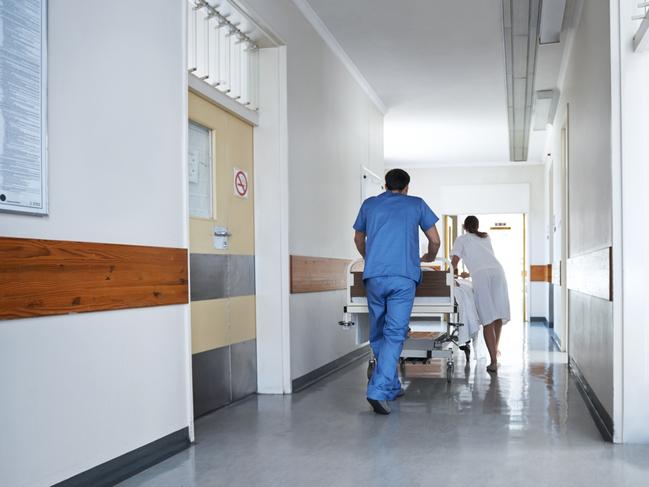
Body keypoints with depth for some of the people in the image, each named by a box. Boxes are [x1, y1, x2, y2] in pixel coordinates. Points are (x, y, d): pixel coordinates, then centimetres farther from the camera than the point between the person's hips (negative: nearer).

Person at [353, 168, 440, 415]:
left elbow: (359, 240, 31)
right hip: (403, 277, -2)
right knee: (394, 334, -6)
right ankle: (378, 391, -18)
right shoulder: (416, 204, 14)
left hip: (374, 277, 2)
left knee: (378, 334, 14)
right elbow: (435, 240, 17)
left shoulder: (369, 204, 18)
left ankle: (391, 387, 21)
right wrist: (430, 256, 38)